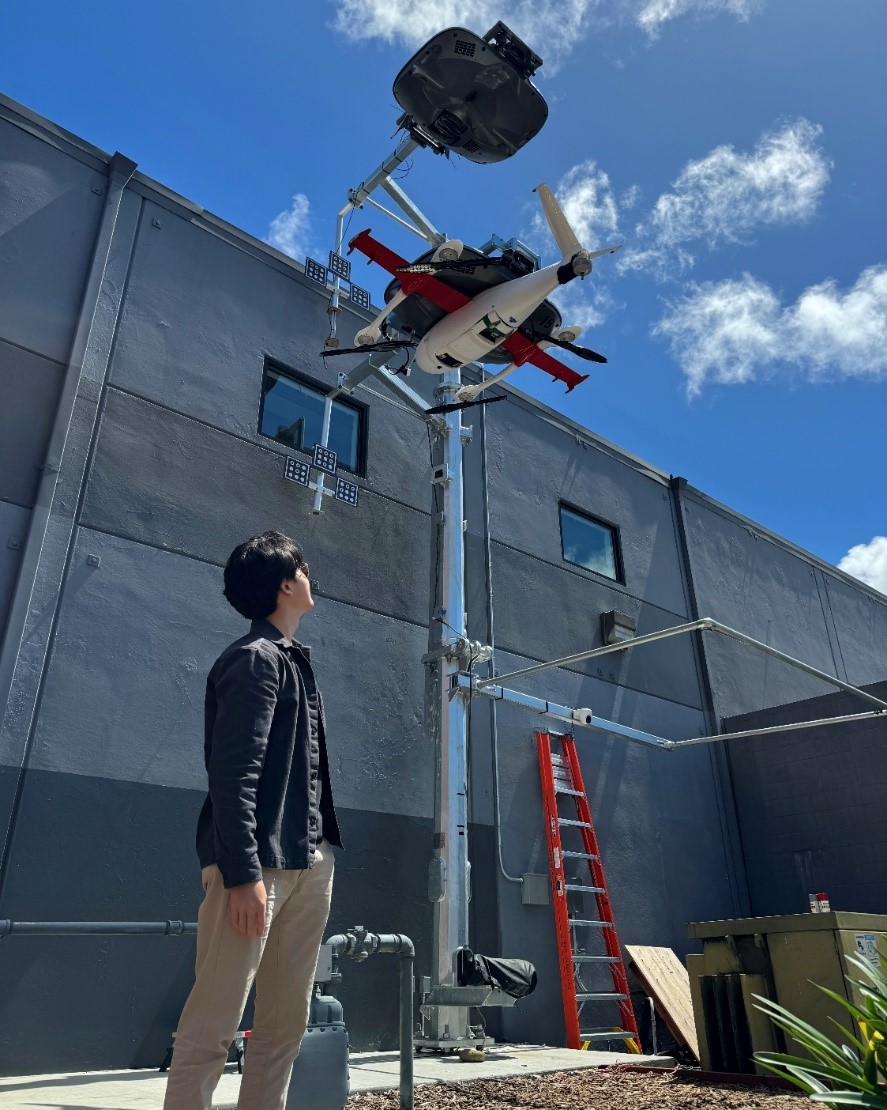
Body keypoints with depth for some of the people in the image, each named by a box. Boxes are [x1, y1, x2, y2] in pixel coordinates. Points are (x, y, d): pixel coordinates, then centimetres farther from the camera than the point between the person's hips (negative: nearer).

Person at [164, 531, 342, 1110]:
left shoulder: (293, 660, 19)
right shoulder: (254, 657, -8)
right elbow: (233, 774, -16)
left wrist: (321, 853, 15)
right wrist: (244, 872, -20)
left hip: (310, 862, 9)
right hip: (260, 861, -9)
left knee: (287, 1023, 12)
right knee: (215, 1023, -3)